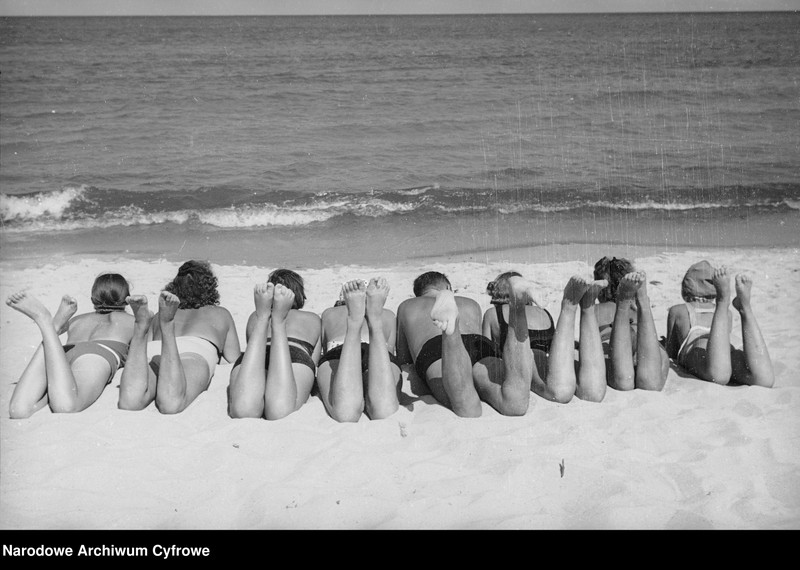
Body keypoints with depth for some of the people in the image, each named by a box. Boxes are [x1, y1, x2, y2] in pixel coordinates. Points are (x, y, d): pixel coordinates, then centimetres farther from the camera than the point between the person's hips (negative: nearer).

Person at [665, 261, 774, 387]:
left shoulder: (677, 310, 32)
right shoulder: (728, 313, 40)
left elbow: (671, 353, 31)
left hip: (698, 355, -2)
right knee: (764, 379, -30)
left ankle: (723, 301, -40)